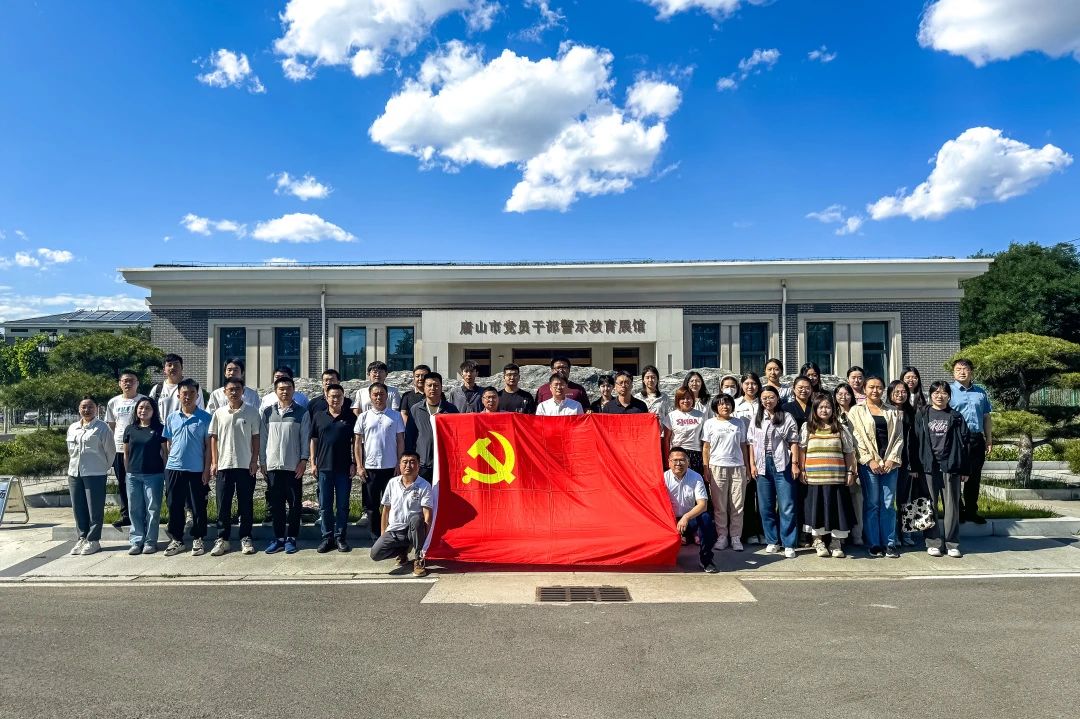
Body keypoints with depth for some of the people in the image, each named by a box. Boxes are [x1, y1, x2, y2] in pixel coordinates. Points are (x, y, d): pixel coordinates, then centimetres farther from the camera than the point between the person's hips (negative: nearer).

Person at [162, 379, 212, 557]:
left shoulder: (205, 418, -2)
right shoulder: (171, 418, 8)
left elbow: (208, 446, -2)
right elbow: (168, 444, 13)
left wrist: (207, 469, -6)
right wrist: (167, 465, 8)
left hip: (197, 470, -3)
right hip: (174, 469, 3)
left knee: (198, 507, 4)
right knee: (174, 506, 8)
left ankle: (198, 539, 16)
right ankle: (176, 540, 20)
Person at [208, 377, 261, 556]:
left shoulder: (252, 412, 0)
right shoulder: (219, 413, 5)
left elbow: (256, 438, 2)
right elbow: (213, 438, 8)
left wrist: (254, 461, -4)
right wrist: (214, 462, 3)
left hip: (246, 465, -1)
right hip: (223, 465, 1)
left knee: (246, 504, 4)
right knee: (223, 504, 5)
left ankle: (245, 538, 15)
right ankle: (222, 539, 14)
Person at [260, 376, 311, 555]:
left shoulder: (302, 413, 1)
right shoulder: (267, 412, 7)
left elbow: (305, 438, 0)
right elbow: (262, 438, 8)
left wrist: (304, 460, -7)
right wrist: (262, 462, 5)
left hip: (294, 466, -2)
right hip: (273, 466, 2)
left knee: (294, 503, 3)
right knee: (276, 504, 7)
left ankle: (291, 538, 12)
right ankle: (278, 537, 16)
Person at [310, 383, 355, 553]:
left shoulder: (350, 417, 3)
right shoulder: (319, 416, 7)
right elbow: (313, 440, 10)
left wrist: (354, 464, -2)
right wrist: (313, 463, 4)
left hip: (344, 468, -1)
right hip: (324, 467, 1)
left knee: (343, 505, 5)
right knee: (325, 505, 6)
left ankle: (340, 537, 14)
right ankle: (327, 537, 15)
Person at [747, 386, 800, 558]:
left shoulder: (786, 418, 2)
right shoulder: (756, 419, 10)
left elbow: (793, 442, 0)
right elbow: (752, 443, 10)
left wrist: (795, 463, -7)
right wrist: (752, 464, 3)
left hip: (782, 465, -3)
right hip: (763, 465, 3)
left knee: (787, 506, -5)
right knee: (766, 506, 8)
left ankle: (789, 544, 0)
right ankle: (772, 541, 18)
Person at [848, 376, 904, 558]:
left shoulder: (893, 413, 14)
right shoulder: (856, 411, 5)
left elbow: (899, 437, 9)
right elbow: (856, 437, -3)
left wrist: (892, 459, -4)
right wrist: (869, 460, -10)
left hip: (890, 463, 2)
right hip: (868, 463, -2)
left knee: (889, 504, 3)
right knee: (872, 504, -1)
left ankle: (890, 543, 9)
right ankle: (874, 544, 6)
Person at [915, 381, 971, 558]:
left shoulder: (956, 417, 8)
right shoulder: (922, 415, 8)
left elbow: (965, 442, 6)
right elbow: (915, 440, 3)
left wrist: (965, 470, 0)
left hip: (951, 466, 0)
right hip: (929, 466, 0)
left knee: (952, 505, 4)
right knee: (930, 506, 3)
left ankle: (952, 544, 11)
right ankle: (933, 543, 10)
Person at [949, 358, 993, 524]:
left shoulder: (981, 392, 15)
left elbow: (986, 418, 19)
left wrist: (989, 440, 14)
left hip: (977, 440, 5)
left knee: (974, 478, 10)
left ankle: (971, 511, 19)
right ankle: (957, 511, 9)